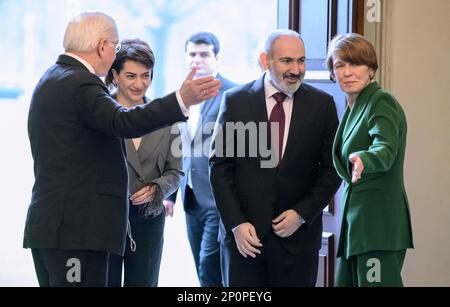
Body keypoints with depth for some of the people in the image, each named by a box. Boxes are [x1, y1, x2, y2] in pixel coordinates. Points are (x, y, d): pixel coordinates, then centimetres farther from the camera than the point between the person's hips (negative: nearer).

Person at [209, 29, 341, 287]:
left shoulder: (322, 104, 2)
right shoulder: (236, 101, 1)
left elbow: (332, 169, 4)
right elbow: (220, 166, 1)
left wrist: (302, 214, -7)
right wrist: (236, 224, -7)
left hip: (298, 233, 0)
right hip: (244, 234, 0)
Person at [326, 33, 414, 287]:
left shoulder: (381, 102, -11)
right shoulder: (354, 106, 16)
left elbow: (386, 149, -31)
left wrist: (363, 160, -47)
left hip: (378, 223, -9)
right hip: (356, 219, 9)